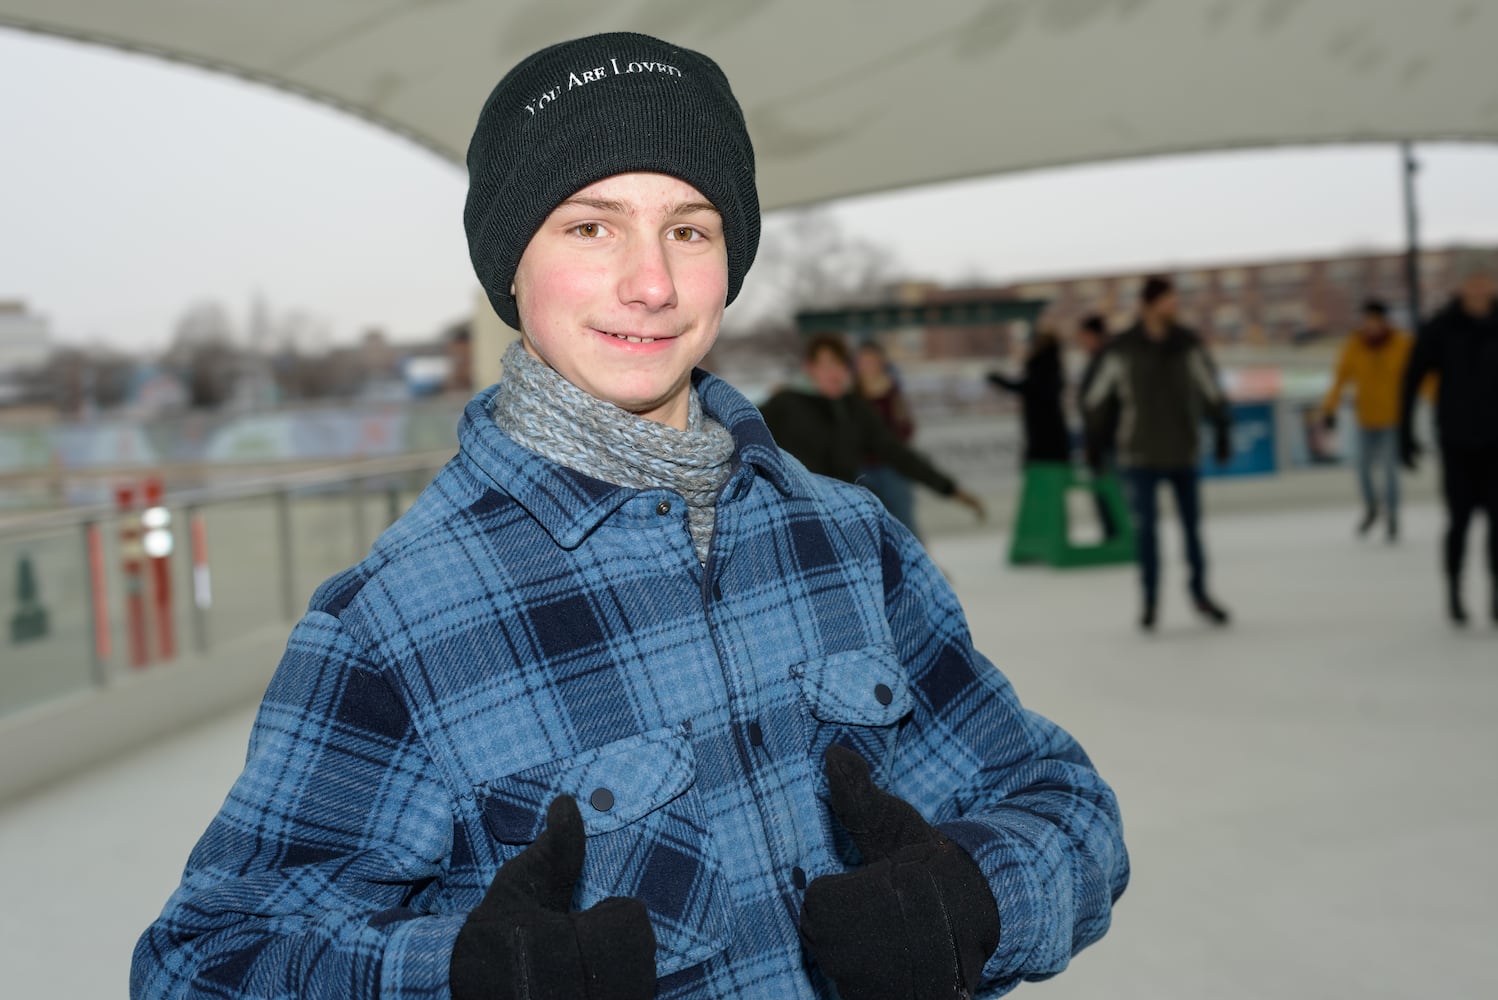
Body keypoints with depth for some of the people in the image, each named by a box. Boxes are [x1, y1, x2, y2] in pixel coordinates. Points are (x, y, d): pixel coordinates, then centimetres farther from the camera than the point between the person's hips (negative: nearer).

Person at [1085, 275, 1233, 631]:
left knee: (1192, 525, 8)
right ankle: (1149, 598, 12)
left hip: (1184, 453, 2)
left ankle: (1199, 591, 25)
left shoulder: (1188, 344, -4)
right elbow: (1098, 397, 0)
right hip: (1140, 456, -2)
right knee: (1145, 527, -1)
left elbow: (1213, 392, 5)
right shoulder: (1123, 350, -10)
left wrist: (1222, 435, 8)